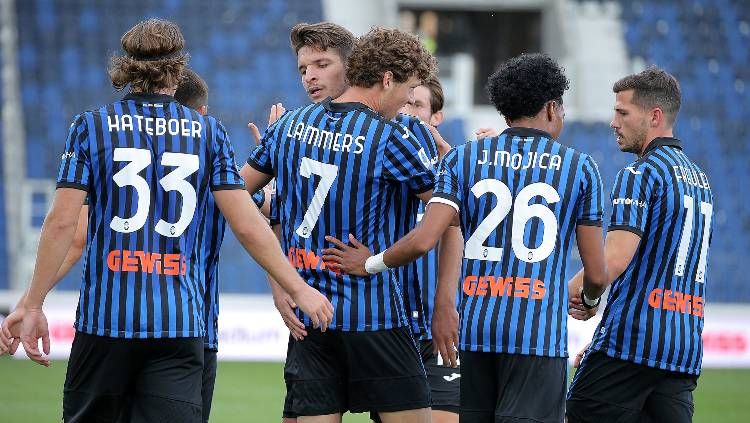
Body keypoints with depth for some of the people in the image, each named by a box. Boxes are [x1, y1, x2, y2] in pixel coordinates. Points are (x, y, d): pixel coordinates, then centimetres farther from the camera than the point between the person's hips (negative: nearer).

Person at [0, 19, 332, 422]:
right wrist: (299, 289, 9)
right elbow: (247, 226, 1)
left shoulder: (91, 127, 2)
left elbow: (61, 222, -5)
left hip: (105, 316, -1)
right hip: (180, 323, 1)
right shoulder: (208, 132, 5)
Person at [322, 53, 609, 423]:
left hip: (474, 324, 3)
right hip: (539, 331, -3)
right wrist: (587, 298, 30)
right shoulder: (580, 168, 5)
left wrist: (371, 264, 11)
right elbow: (596, 274, 6)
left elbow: (424, 240, -6)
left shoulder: (462, 159, 7)